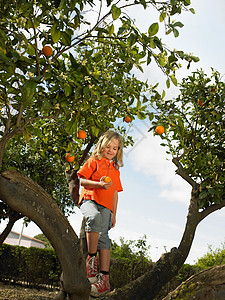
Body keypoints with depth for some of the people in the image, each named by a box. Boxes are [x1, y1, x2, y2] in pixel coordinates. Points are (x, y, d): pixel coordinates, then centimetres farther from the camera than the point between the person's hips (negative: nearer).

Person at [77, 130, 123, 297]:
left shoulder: (115, 169, 26)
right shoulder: (94, 161, 12)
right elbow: (82, 180, 1)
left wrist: (114, 214, 18)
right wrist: (99, 184, -15)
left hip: (106, 206, 4)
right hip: (89, 199, -4)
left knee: (103, 236, -12)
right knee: (95, 218, -37)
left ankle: (104, 277, -10)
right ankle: (91, 258, -24)